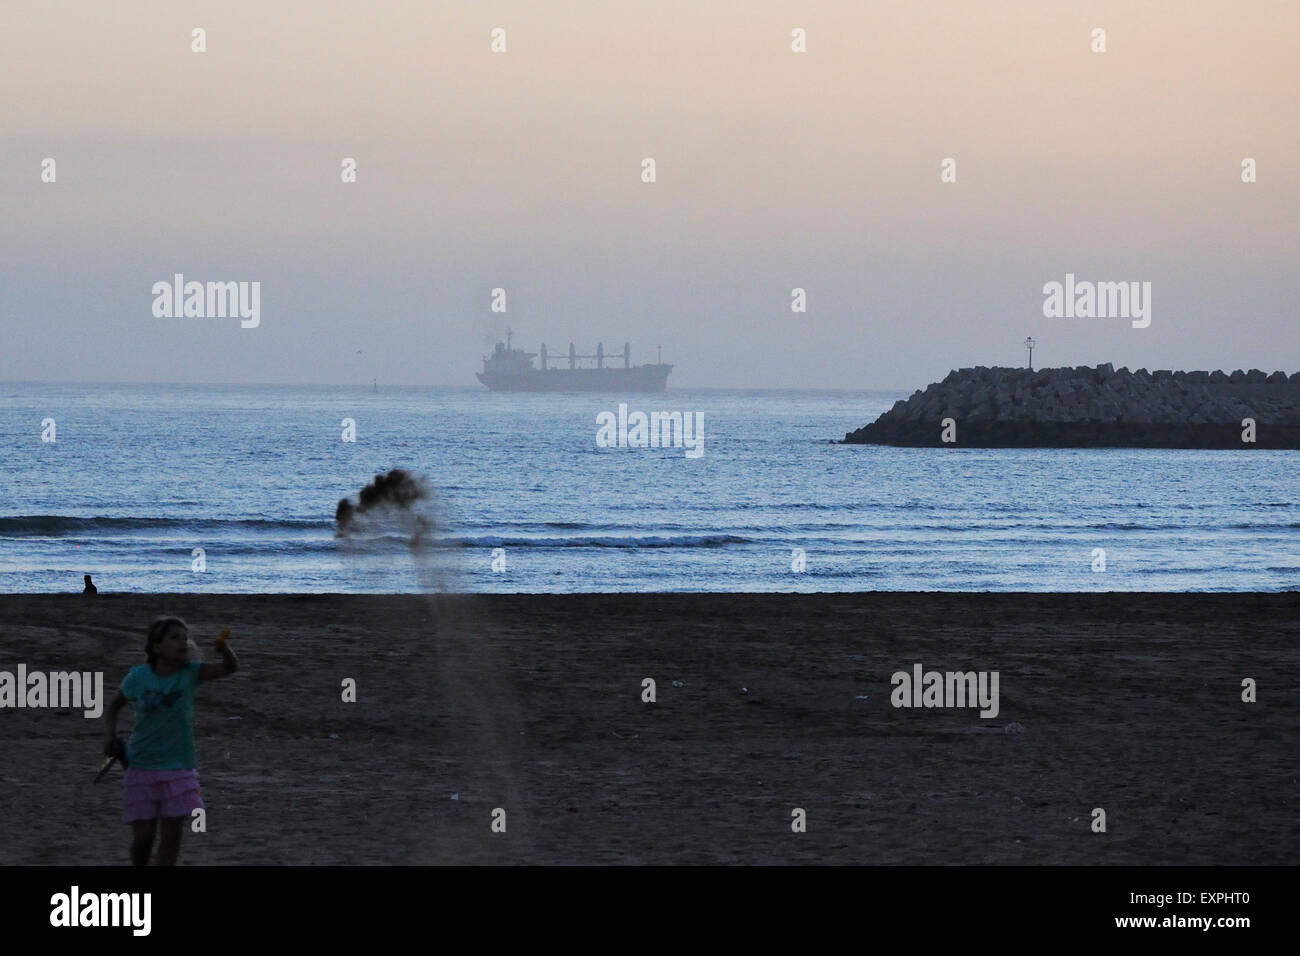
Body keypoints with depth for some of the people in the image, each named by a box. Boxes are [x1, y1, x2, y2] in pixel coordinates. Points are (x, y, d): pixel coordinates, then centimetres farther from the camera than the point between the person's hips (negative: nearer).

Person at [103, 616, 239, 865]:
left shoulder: (190, 673, -6)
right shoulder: (137, 678, -6)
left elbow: (230, 667, -18)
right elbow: (114, 706, 11)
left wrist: (224, 648, -38)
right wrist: (111, 734, -5)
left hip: (179, 767, 0)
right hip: (142, 768, 0)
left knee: (172, 833, -1)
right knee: (143, 837, 3)